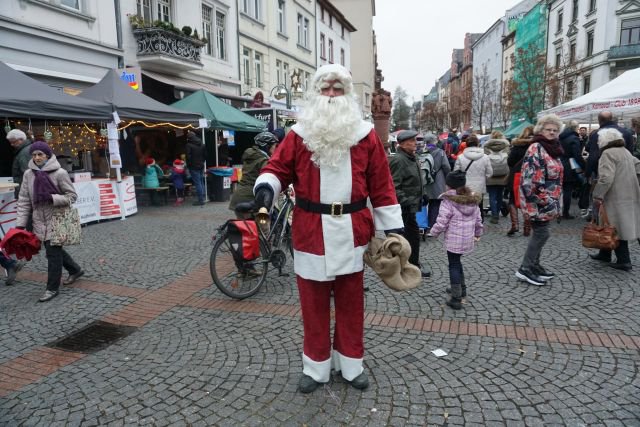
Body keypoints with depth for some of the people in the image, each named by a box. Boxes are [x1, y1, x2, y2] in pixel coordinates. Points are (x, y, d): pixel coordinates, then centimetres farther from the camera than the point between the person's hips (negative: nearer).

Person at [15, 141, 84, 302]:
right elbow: (24, 200, 4)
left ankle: (52, 288, 11)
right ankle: (75, 270, 39)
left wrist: (52, 198, -24)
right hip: (40, 221, 6)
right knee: (53, 249, 17)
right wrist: (20, 223, -1)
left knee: (53, 252, -2)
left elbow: (72, 196, -7)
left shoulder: (59, 173, -12)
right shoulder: (28, 174, 2)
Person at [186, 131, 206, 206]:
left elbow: (188, 156, -14)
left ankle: (200, 200, -7)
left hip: (194, 167, -6)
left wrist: (188, 165, -2)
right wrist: (202, 162, 16)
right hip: (201, 166, 6)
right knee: (201, 182, 13)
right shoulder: (202, 145, 10)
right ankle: (202, 198, 16)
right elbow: (205, 155, 13)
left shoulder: (189, 145, -10)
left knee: (197, 183, -6)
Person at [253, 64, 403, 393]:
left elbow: (380, 184, 3)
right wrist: (266, 185, -22)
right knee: (314, 301, 10)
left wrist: (393, 226, 1)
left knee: (350, 300, 12)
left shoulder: (365, 135, 3)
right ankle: (316, 367, 28)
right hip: (311, 230, 0)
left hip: (351, 231, 1)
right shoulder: (299, 134, 3)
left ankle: (351, 364, 31)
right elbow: (278, 167, 2)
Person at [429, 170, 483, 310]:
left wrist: (434, 232, 2)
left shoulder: (448, 202, -17)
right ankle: (461, 288, 37)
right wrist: (478, 233, 28)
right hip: (468, 239, 7)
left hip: (453, 240, -7)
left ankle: (456, 298, 2)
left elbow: (441, 223, -17)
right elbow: (478, 220, 13)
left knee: (454, 265, 2)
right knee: (457, 262, 24)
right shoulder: (473, 200, 5)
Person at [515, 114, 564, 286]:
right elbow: (529, 177, -22)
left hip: (549, 201, 9)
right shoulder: (536, 148, -15)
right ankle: (525, 268, 2)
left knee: (540, 233, 14)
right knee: (541, 233, -6)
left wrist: (556, 200, 21)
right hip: (539, 200, -9)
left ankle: (534, 265, 25)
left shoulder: (552, 148, 14)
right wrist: (541, 201, -23)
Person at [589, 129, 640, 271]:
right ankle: (605, 254, 24)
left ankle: (623, 260, 1)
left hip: (615, 198, -9)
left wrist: (597, 196, -21)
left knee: (616, 228, -3)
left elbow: (606, 178, -23)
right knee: (618, 226, 14)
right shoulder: (625, 151, 15)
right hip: (628, 195, 9)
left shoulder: (608, 153, -14)